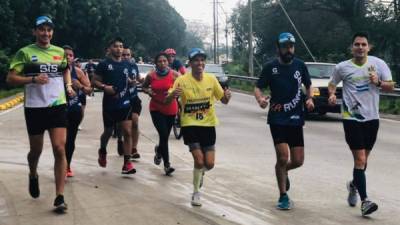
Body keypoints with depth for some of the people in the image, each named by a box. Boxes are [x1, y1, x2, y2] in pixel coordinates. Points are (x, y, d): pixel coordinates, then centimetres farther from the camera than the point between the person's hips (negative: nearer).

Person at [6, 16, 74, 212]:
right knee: (36, 150, 11)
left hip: (58, 106, 2)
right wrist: (33, 79, -20)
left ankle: (59, 197, -8)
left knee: (60, 150, -10)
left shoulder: (60, 52, 10)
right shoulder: (25, 52, -1)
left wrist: (68, 86, 11)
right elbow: (10, 78, -5)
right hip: (34, 108, -2)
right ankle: (33, 176, 46)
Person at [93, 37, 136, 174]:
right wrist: (104, 87, -20)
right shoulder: (104, 64, -3)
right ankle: (102, 151, 45)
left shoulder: (127, 65, 8)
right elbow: (95, 81, -3)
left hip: (124, 103, 2)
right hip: (109, 104, -2)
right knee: (108, 132, 14)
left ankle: (127, 163, -7)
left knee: (127, 132, -9)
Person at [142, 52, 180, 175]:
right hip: (156, 109, -1)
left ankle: (159, 150, 49)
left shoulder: (174, 75, -8)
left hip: (170, 109, 1)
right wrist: (149, 92, -8)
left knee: (165, 136, 12)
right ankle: (167, 164, -4)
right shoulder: (151, 75, -4)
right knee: (164, 135, -13)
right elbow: (144, 87, 13)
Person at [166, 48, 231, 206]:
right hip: (190, 125, -3)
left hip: (208, 124, 3)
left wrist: (227, 96, -20)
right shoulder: (182, 80, -10)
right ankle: (196, 193, 13)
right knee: (199, 160, -12)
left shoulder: (211, 79, -3)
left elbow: (224, 100, 4)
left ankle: (200, 172, 39)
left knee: (209, 164, -1)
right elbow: (167, 101, -11)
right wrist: (172, 95, -34)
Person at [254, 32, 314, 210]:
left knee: (298, 161, 2)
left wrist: (310, 98, -3)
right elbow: (258, 87, 2)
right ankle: (283, 196, 8)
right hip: (277, 119, -3)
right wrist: (260, 99, -20)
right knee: (283, 157, -11)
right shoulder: (270, 67, -3)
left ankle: (283, 171, 38)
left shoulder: (300, 65, 5)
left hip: (296, 119, 3)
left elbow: (308, 85, 17)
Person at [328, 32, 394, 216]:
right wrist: (332, 94, -6)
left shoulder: (378, 64, 1)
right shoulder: (342, 67, -2)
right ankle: (364, 201, -6)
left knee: (364, 159, 16)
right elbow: (332, 84, 15)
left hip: (372, 118, 3)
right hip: (352, 118, -3)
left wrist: (378, 82, -16)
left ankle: (354, 184, 44)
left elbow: (390, 86, 4)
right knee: (360, 160, -11)